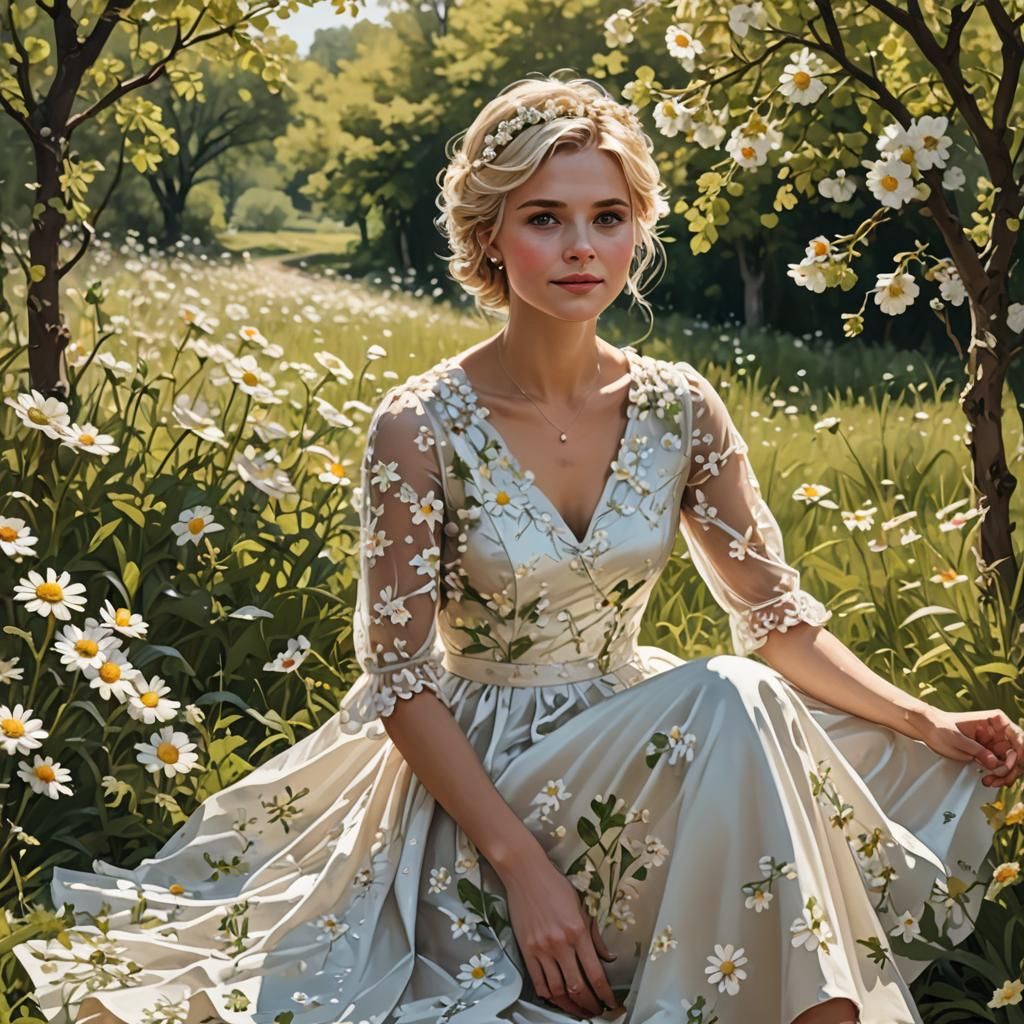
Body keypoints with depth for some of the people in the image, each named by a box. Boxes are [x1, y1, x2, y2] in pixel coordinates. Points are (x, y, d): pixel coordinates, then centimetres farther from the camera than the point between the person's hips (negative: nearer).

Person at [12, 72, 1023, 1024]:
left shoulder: (678, 409, -3)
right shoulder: (421, 427, -15)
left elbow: (778, 617, 3)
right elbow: (401, 681, -14)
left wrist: (926, 722, -11)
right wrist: (522, 864, -22)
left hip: (631, 733, 5)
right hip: (478, 771, -5)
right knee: (732, 706, -28)